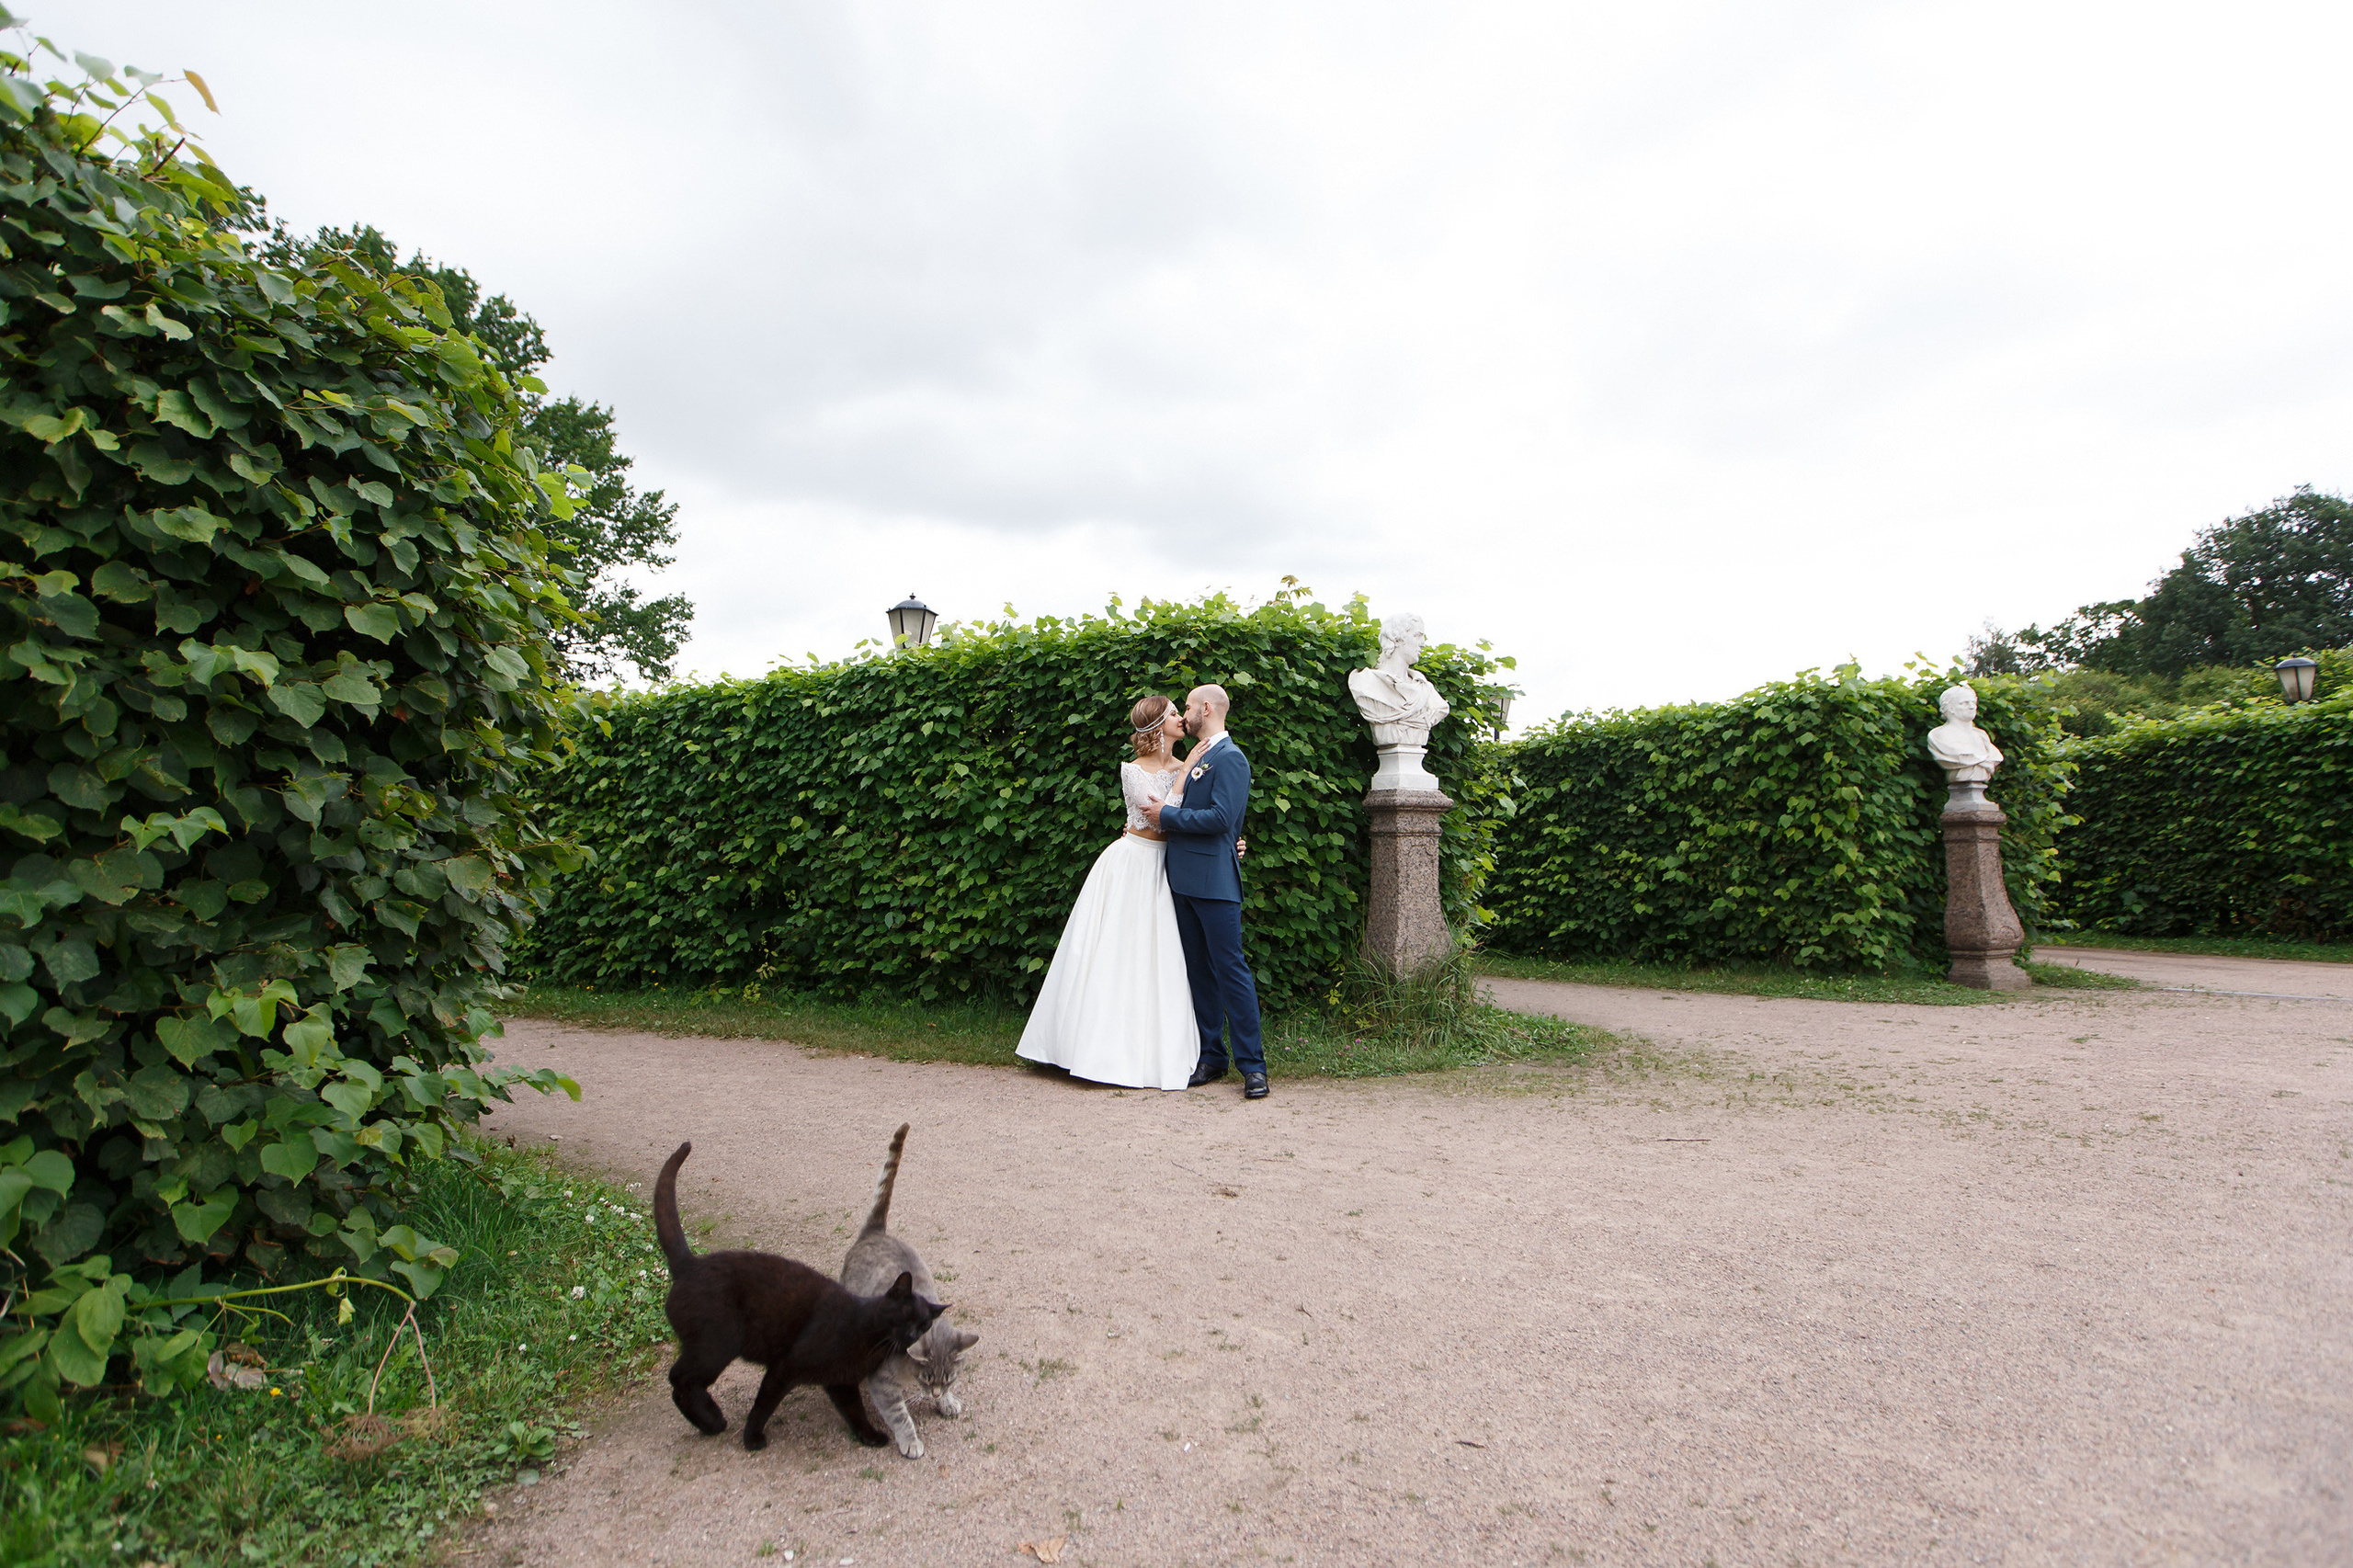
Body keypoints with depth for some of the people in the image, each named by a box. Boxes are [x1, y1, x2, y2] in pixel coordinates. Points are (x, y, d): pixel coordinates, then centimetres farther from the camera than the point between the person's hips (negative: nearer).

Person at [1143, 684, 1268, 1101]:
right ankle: (1212, 1057, 20)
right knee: (1200, 970, 12)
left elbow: (1221, 817, -21)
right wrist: (1147, 821, 12)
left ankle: (1252, 1064, 0)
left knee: (1230, 968, -6)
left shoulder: (1230, 758, -10)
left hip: (1214, 880, -9)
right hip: (1185, 878, 9)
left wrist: (1166, 814, -13)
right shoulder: (1197, 757, 19)